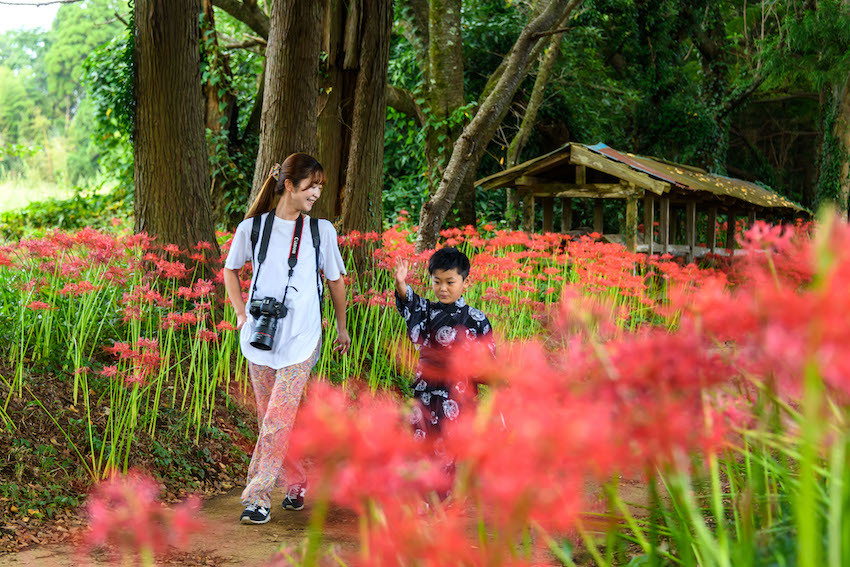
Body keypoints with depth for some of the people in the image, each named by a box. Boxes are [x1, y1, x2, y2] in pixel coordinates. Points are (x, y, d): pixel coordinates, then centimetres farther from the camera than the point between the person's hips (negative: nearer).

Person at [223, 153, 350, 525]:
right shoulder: (252, 227, 1)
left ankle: (257, 497, -5)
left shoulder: (321, 230, 3)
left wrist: (342, 327, 21)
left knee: (278, 418, -10)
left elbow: (335, 279, 15)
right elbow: (230, 270, 17)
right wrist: (241, 313, 6)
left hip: (300, 340, -1)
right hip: (259, 336, 2)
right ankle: (296, 484, 27)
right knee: (268, 417, 9)